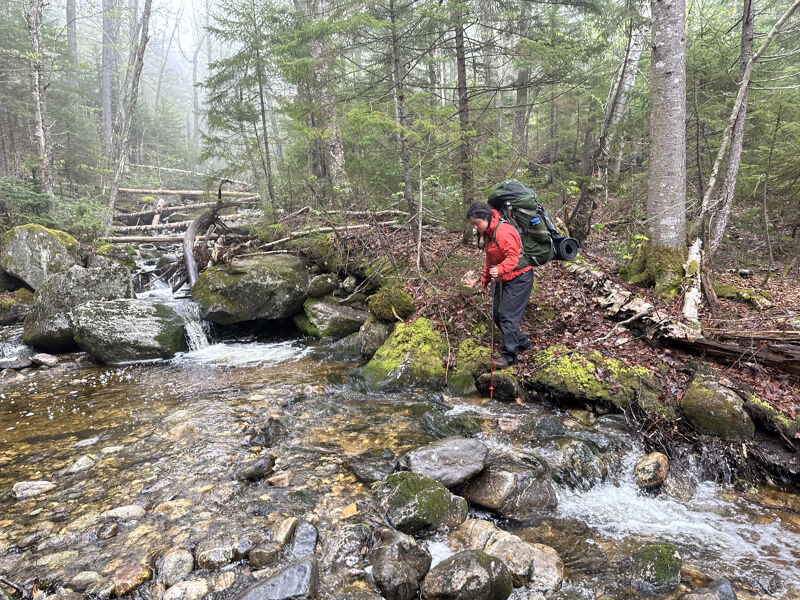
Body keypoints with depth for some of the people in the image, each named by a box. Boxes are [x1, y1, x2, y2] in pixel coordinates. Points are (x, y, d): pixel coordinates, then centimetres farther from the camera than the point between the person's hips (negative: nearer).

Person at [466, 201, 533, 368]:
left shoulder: (503, 231, -22)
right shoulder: (486, 233, 10)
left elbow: (513, 256, -31)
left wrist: (499, 269, -46)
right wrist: (486, 277, 20)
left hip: (518, 278, -10)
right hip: (501, 279, 10)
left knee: (508, 315, -12)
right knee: (497, 315, 10)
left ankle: (508, 355, -2)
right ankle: (522, 343, 27)